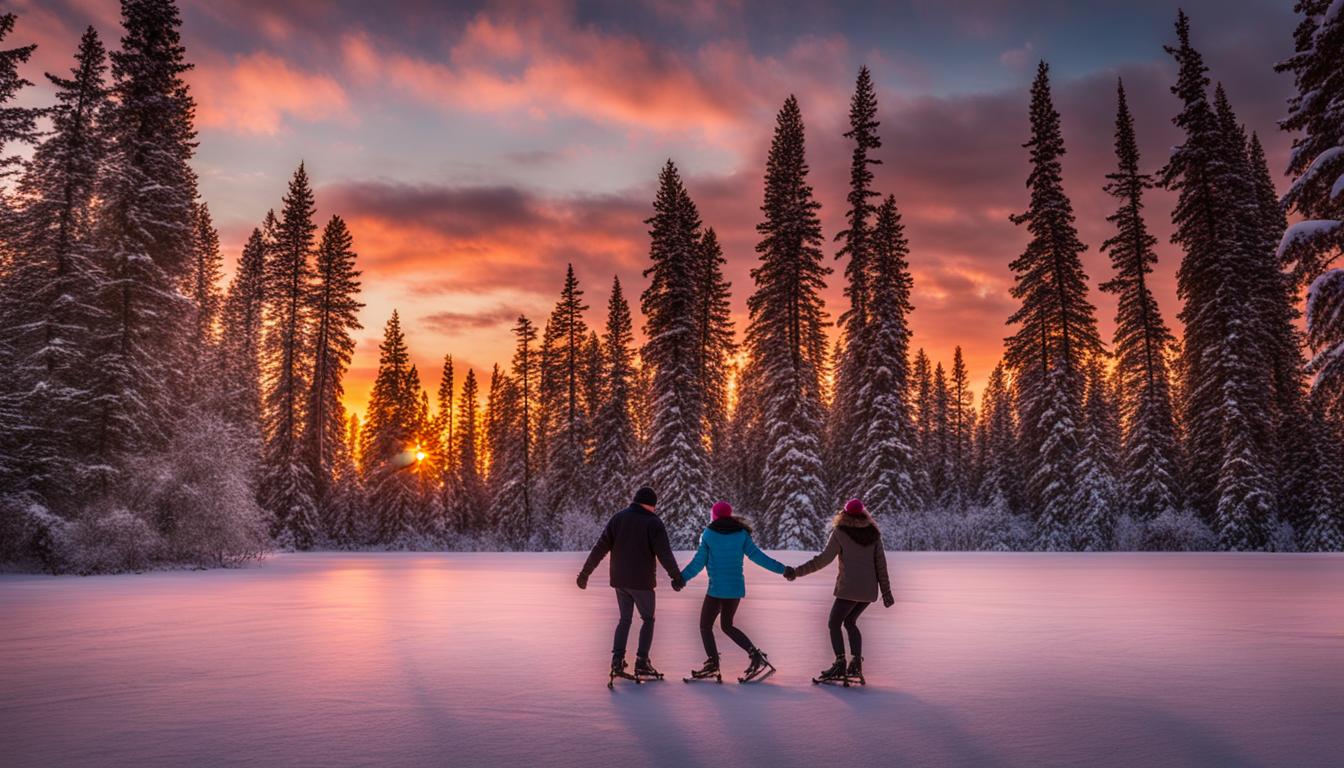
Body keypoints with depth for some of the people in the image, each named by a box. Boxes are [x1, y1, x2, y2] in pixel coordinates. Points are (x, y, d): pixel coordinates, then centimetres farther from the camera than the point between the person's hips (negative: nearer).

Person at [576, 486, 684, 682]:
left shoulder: (618, 518, 5)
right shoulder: (652, 522, -9)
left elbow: (600, 548, 3)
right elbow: (665, 554, -14)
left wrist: (585, 573, 6)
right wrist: (677, 577, -5)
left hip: (620, 580, 5)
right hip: (642, 581, -5)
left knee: (625, 618, 17)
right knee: (647, 619, 11)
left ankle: (617, 661, 9)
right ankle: (642, 662, 5)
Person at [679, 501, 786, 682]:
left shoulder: (708, 534, -4)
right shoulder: (741, 533, 3)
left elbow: (698, 562, -3)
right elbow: (756, 555, -2)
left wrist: (681, 578, 7)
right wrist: (782, 569, 3)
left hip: (716, 588, -5)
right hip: (736, 587, 5)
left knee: (705, 626, 9)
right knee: (727, 625, 20)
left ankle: (712, 664, -3)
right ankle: (755, 654, 5)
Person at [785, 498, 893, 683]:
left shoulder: (840, 532, -5)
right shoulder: (873, 533, 9)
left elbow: (824, 559, -12)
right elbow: (881, 563, 8)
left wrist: (797, 572, -8)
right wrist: (886, 591, 14)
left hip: (849, 589, -6)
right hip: (869, 590, 6)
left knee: (834, 624, 7)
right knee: (850, 622, 21)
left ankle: (840, 664, 0)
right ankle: (856, 663, 12)